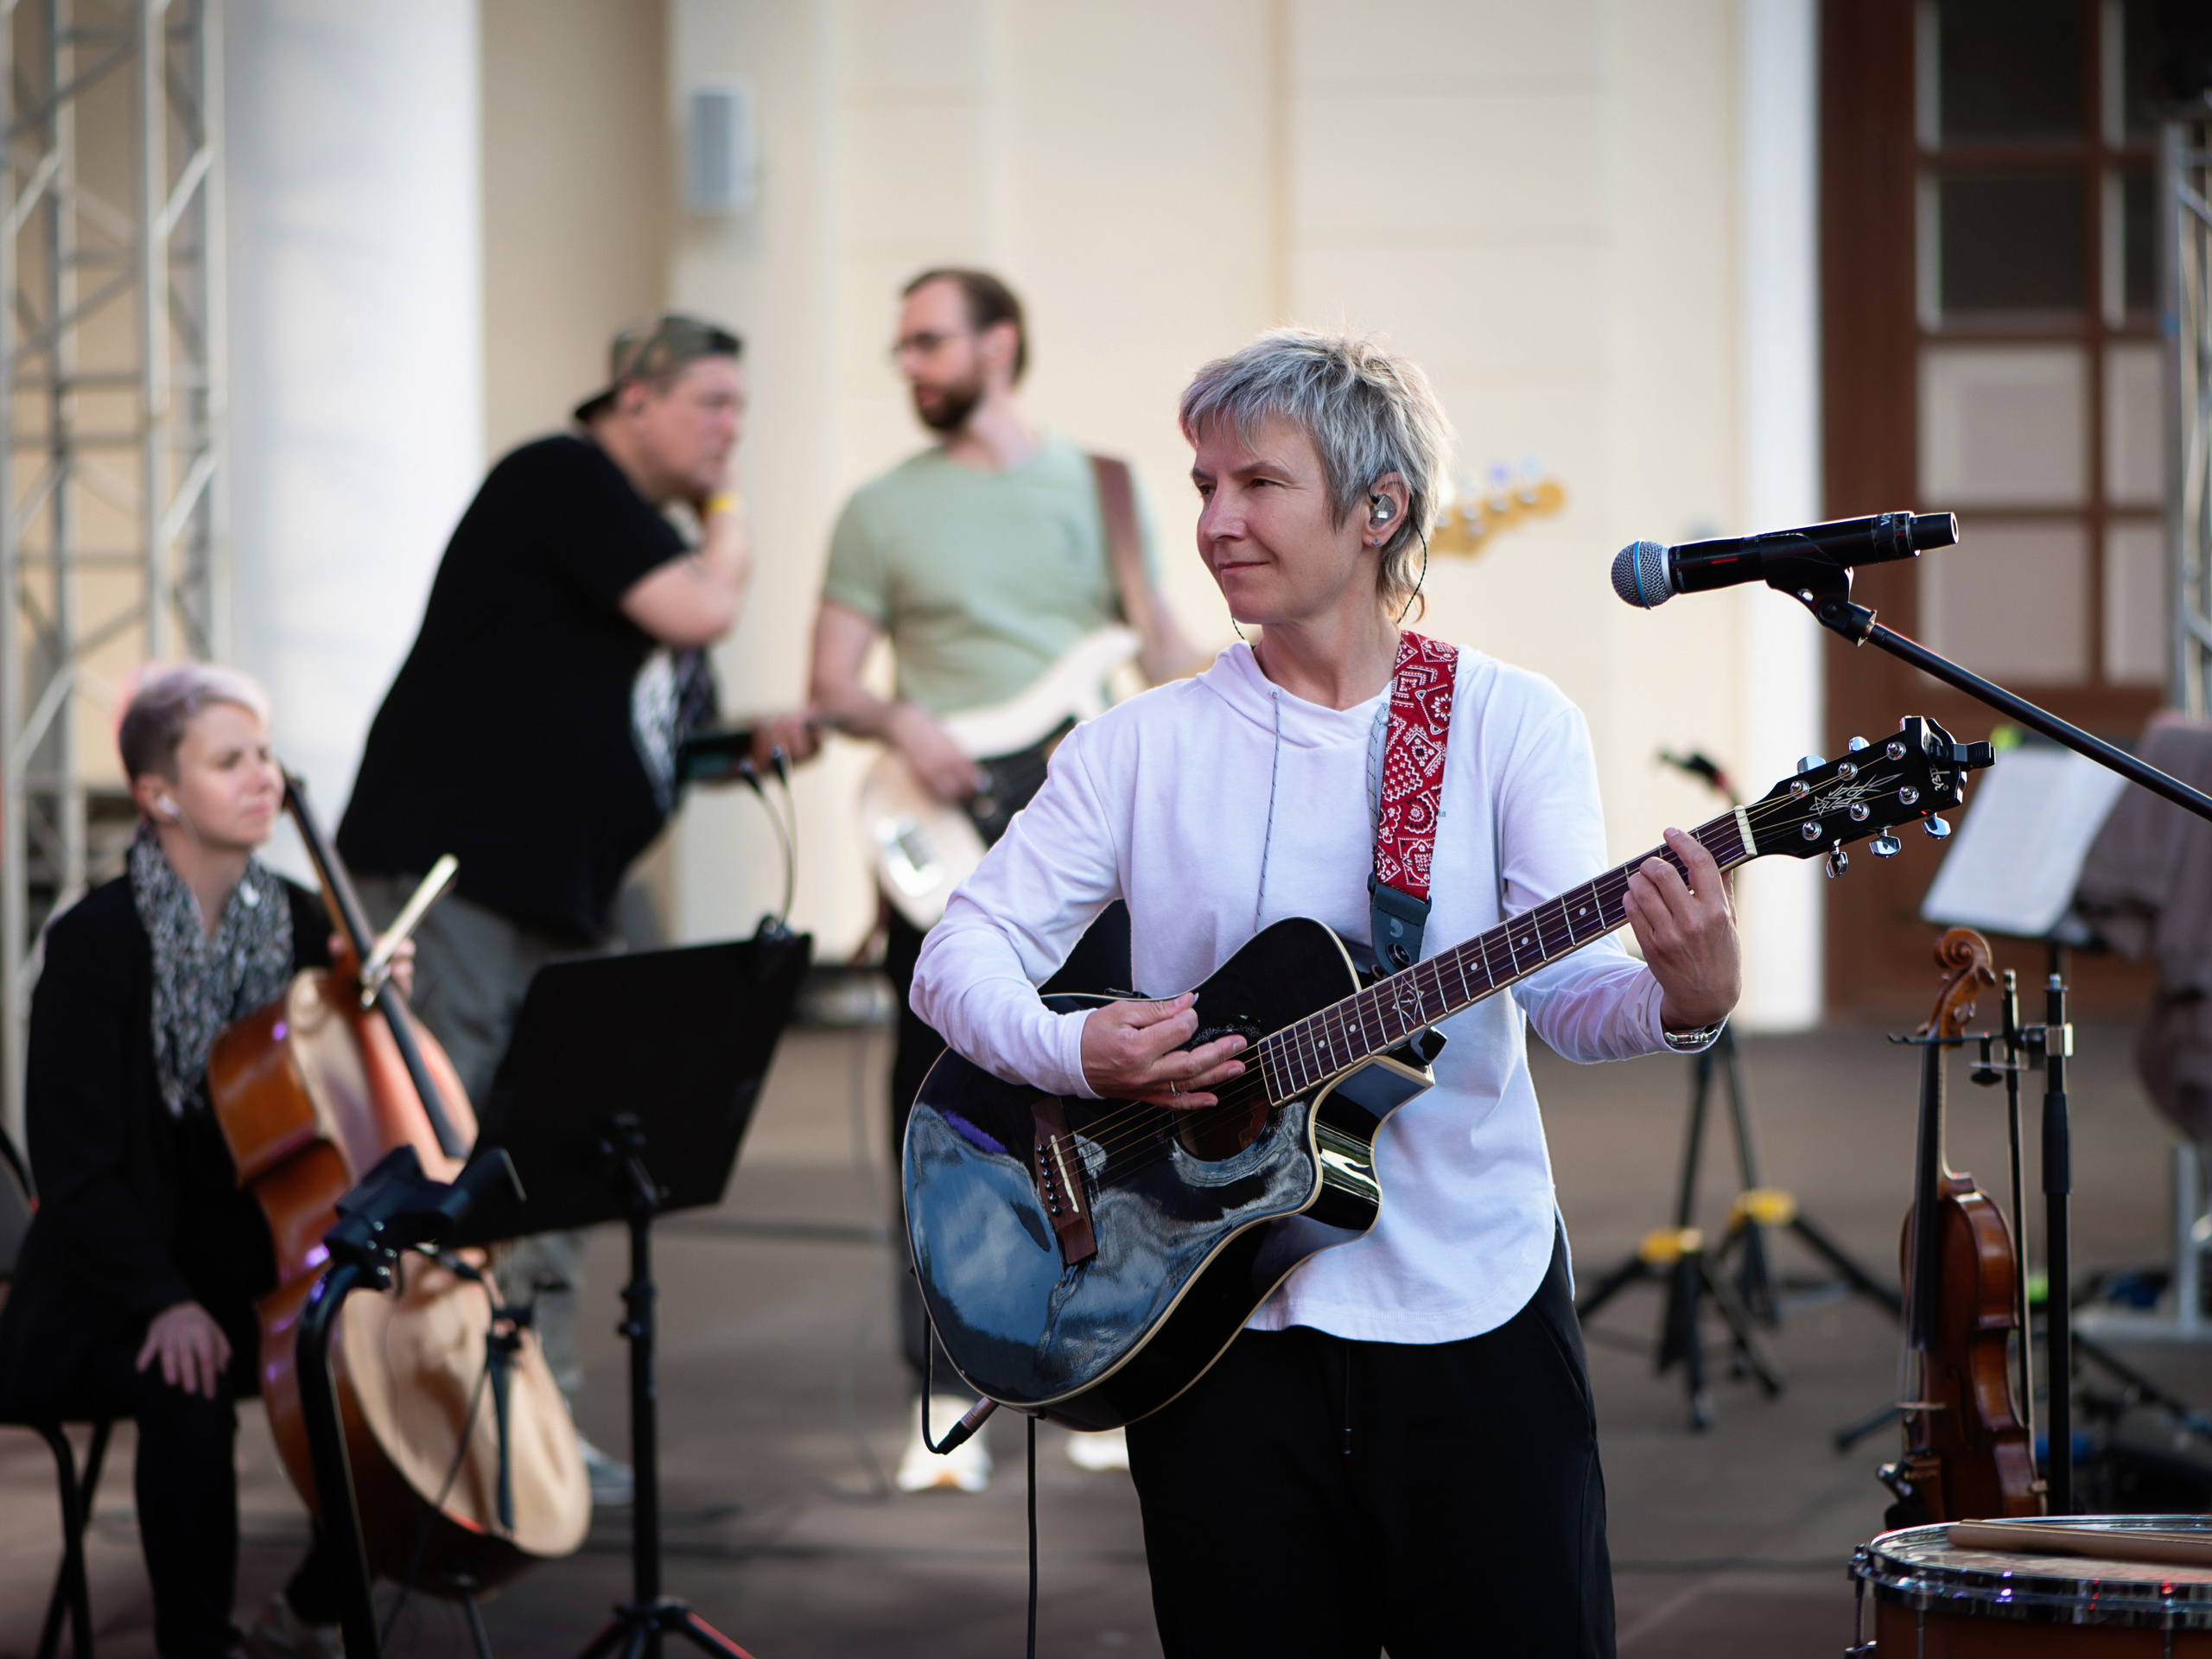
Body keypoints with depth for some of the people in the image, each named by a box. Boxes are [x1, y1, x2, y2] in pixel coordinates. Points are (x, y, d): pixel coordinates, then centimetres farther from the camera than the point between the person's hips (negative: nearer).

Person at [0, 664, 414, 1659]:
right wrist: (163, 1302, -26)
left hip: (267, 1270, 6)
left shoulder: (299, 924, 4)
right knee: (186, 1393, -35)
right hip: (121, 1293, -6)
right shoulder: (96, 941, -12)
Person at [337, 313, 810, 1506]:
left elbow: (646, 735, 26)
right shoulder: (565, 481, -9)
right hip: (448, 864, -10)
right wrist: (727, 521, 0)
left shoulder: (650, 529, 20)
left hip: (558, 891, 10)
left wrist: (751, 743, 9)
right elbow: (701, 610, -19)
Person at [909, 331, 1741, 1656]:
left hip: (1471, 1311, -1)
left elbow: (1569, 994, -10)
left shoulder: (1508, 725, 0)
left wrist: (1680, 1000, -32)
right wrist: (1074, 1054, -19)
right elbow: (962, 954, 2)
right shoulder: (1143, 747, 4)